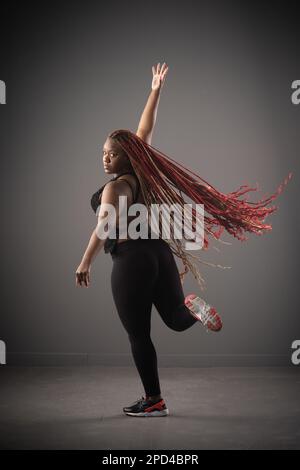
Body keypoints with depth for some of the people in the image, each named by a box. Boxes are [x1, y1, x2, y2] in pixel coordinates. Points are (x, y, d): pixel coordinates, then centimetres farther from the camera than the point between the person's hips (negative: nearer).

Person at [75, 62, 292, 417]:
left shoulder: (115, 186, -11)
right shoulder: (139, 172, 10)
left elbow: (105, 225, -27)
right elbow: (145, 130, 21)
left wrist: (85, 262, -34)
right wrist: (156, 91, 31)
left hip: (131, 260, -7)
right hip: (159, 252, 8)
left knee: (138, 335, 3)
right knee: (177, 320, 22)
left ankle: (153, 401, 10)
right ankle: (191, 306, -7)